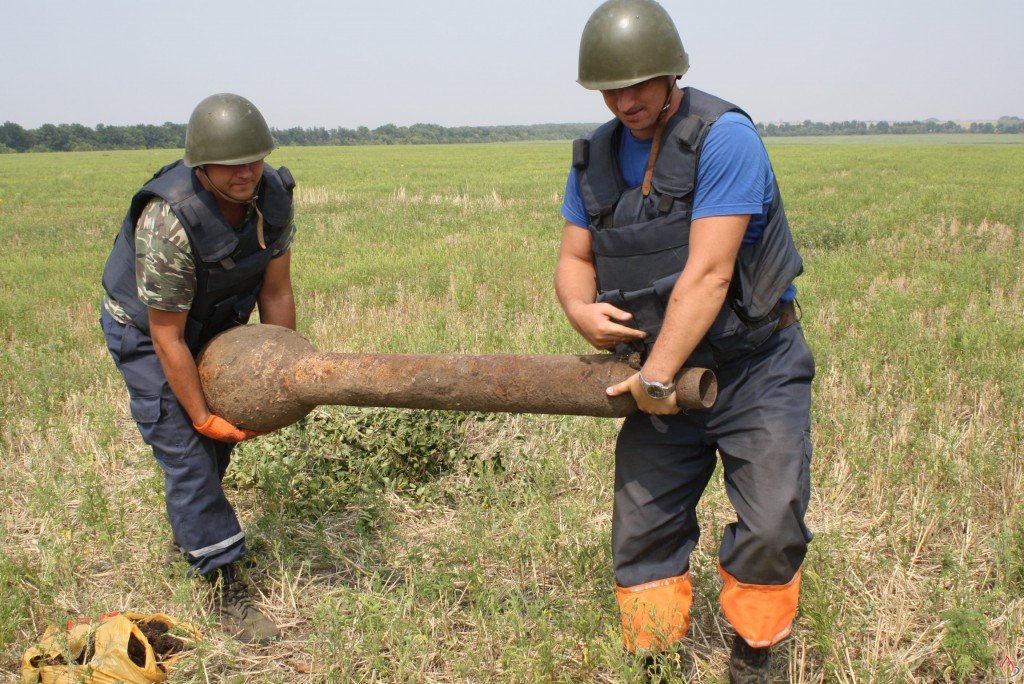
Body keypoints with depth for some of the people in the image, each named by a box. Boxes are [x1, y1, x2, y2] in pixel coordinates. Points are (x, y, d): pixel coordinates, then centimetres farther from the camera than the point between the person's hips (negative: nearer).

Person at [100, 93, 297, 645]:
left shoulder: (274, 195, -20)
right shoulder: (168, 221, -37)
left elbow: (276, 292, -10)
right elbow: (167, 336, -29)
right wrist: (202, 415, -22)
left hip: (217, 322, 7)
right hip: (143, 329, -6)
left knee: (221, 438, 17)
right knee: (185, 449, -10)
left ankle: (190, 532, 43)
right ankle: (227, 587, -2)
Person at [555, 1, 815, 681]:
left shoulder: (724, 136, -18)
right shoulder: (596, 156, 4)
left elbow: (707, 273, -23)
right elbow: (574, 257, 6)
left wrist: (657, 375, -21)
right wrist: (580, 308, -17)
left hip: (754, 370, -5)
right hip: (661, 374, 5)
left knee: (771, 529, -12)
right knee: (641, 530, 8)